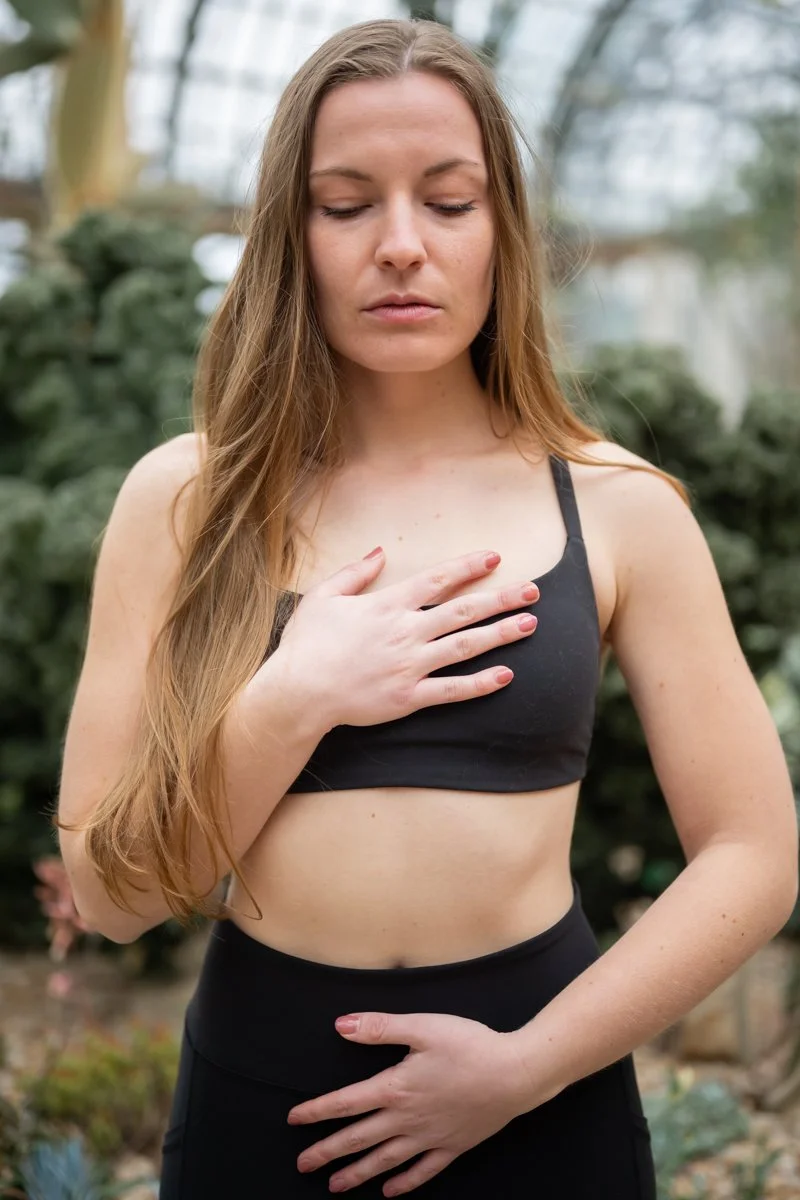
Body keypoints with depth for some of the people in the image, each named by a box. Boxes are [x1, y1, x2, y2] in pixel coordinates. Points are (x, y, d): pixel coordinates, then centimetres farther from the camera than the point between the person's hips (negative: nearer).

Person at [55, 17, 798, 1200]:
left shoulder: (617, 505, -5)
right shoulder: (186, 497, -5)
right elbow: (112, 890, -5)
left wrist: (527, 1065, -12)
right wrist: (294, 700, -19)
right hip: (255, 1094, 1)